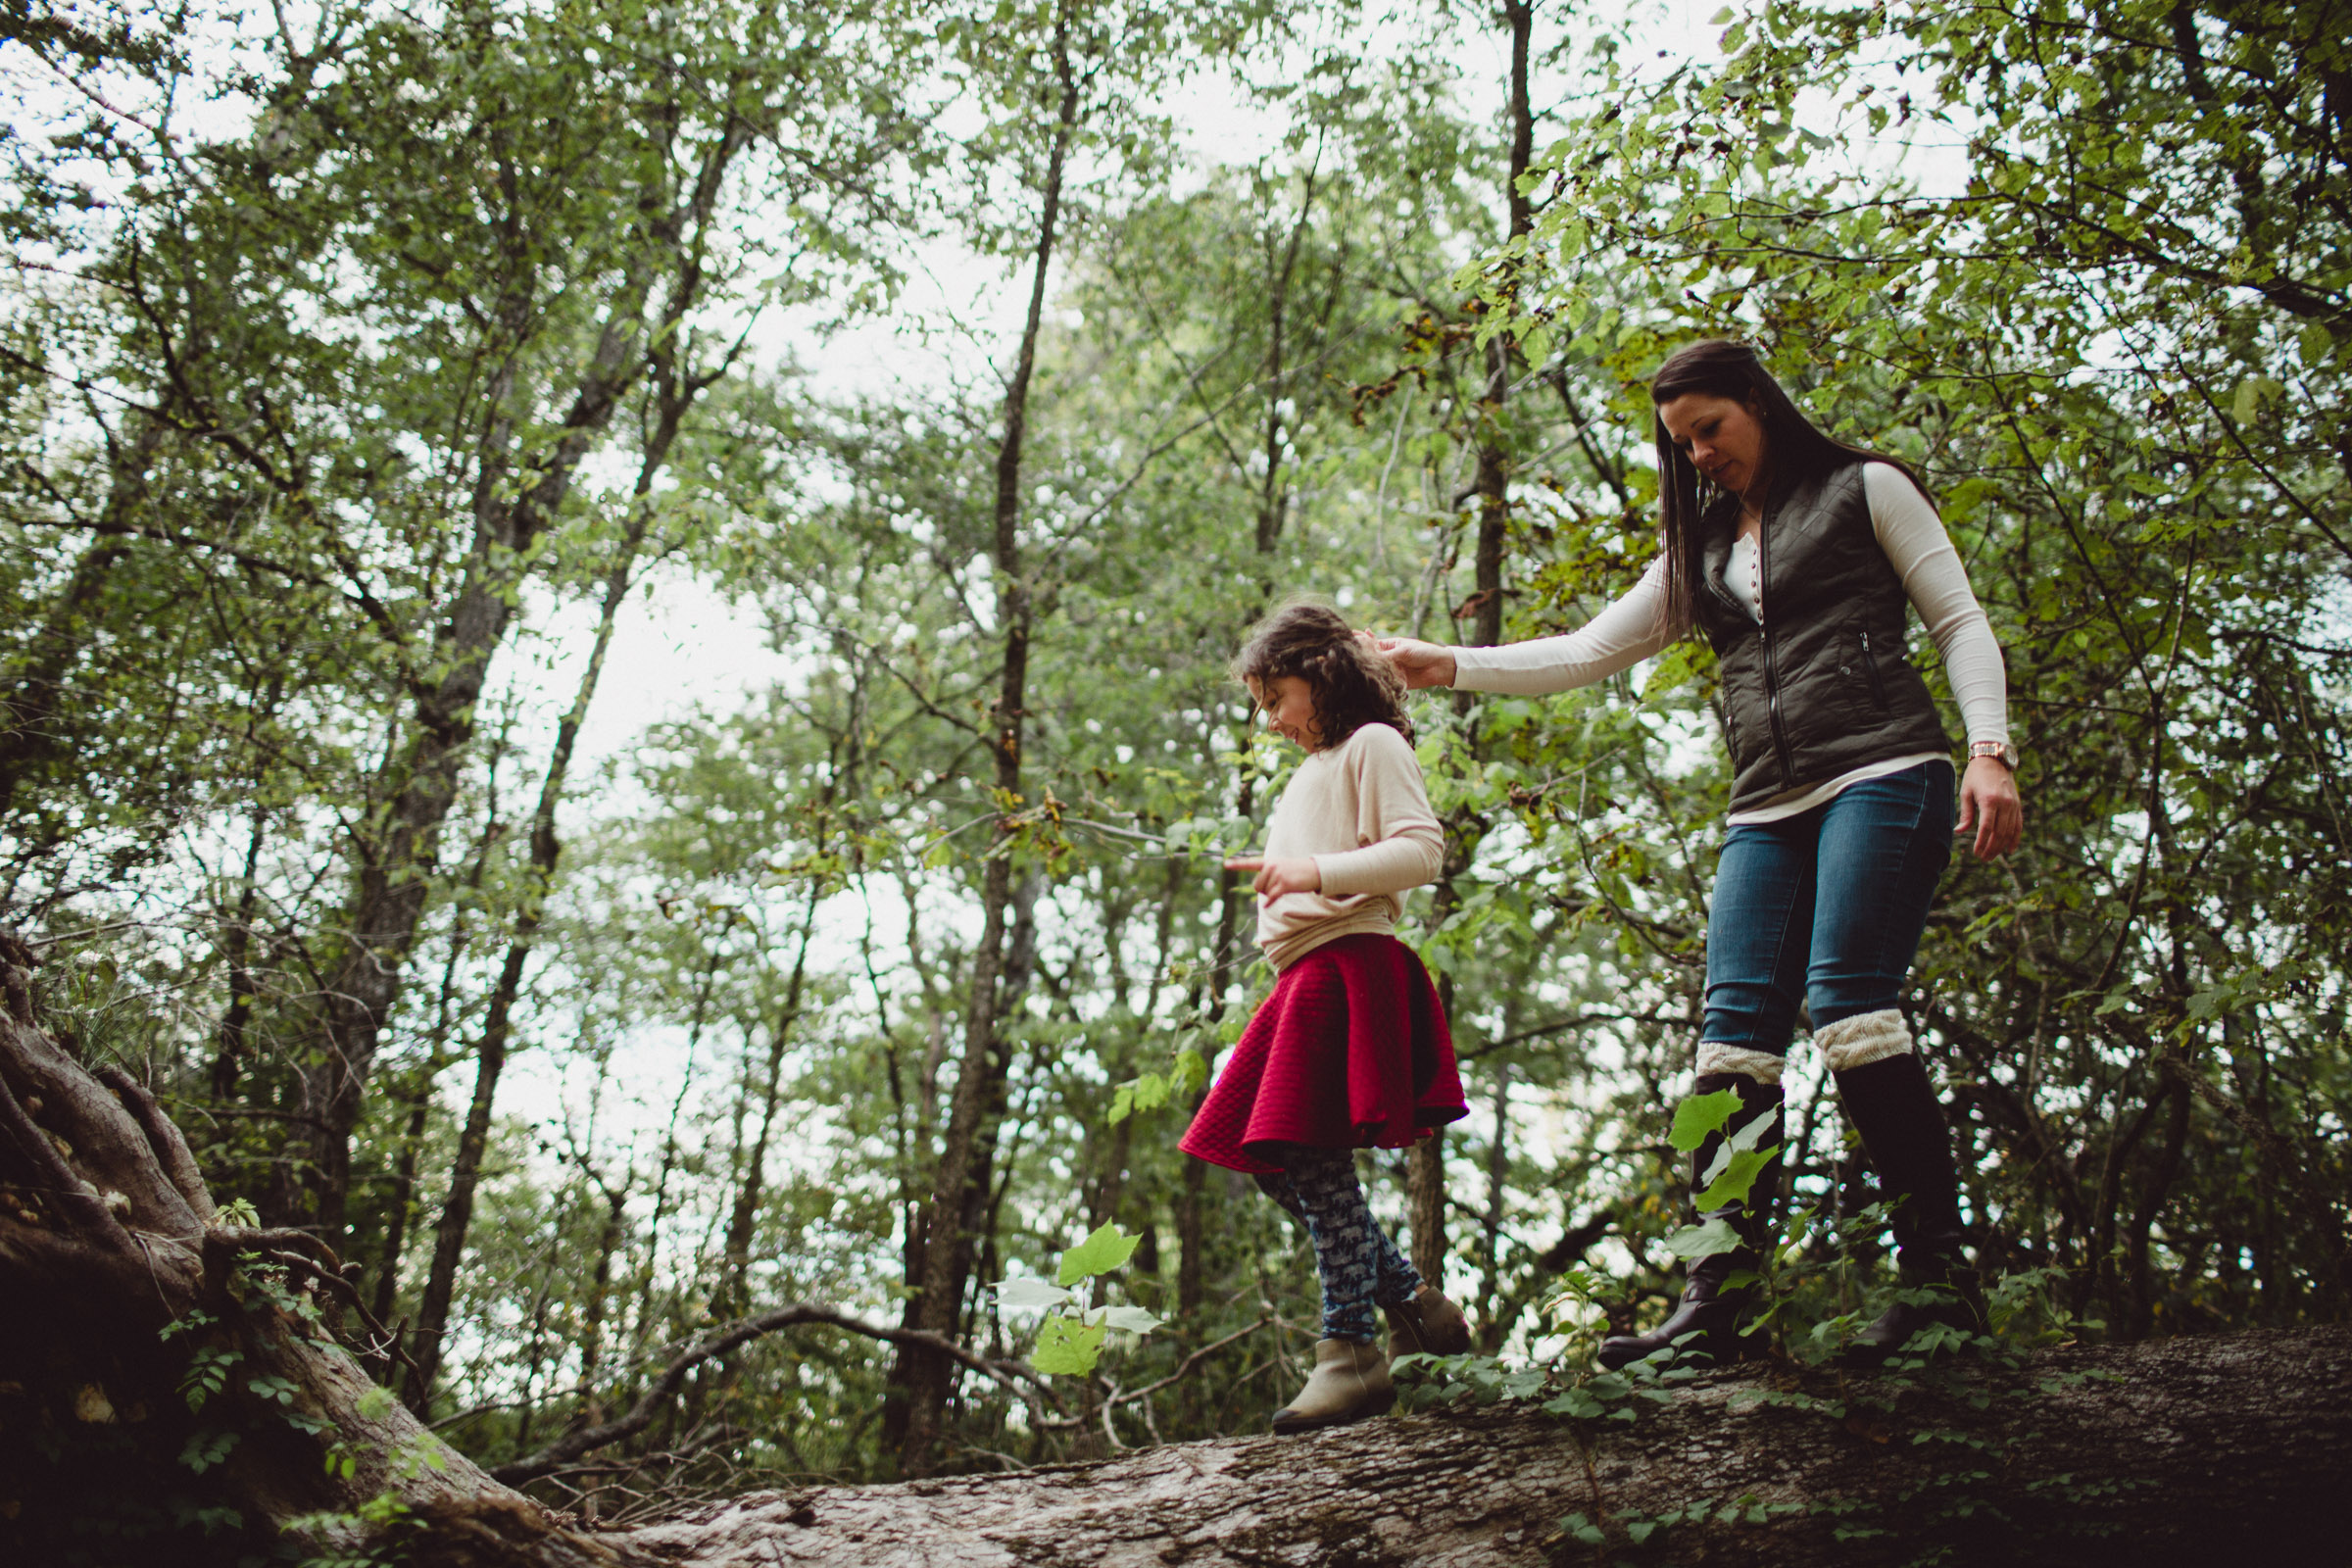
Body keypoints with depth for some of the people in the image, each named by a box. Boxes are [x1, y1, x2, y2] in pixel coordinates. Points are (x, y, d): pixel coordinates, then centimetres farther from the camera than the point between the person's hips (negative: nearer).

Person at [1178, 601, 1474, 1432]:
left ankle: (1351, 1353, -10)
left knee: (1315, 1159, -15)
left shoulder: (1371, 745, 1)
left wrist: (1317, 871, -21)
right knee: (1273, 1163, 6)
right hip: (1303, 977, 10)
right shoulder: (1309, 774, 30)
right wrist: (1275, 872, 22)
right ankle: (1414, 1303, 12)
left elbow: (1421, 849, -12)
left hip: (1347, 964, -10)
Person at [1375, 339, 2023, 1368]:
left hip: (1882, 775, -5)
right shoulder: (1702, 551, 25)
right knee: (1735, 1035, -9)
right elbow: (1587, 651, 23)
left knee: (1850, 1005, -21)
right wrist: (1448, 666, 15)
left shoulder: (1865, 489, 11)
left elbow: (1961, 624, 5)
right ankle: (1719, 1300, -15)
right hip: (1767, 810, 5)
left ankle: (1938, 1272, -15)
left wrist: (1991, 754, -9)